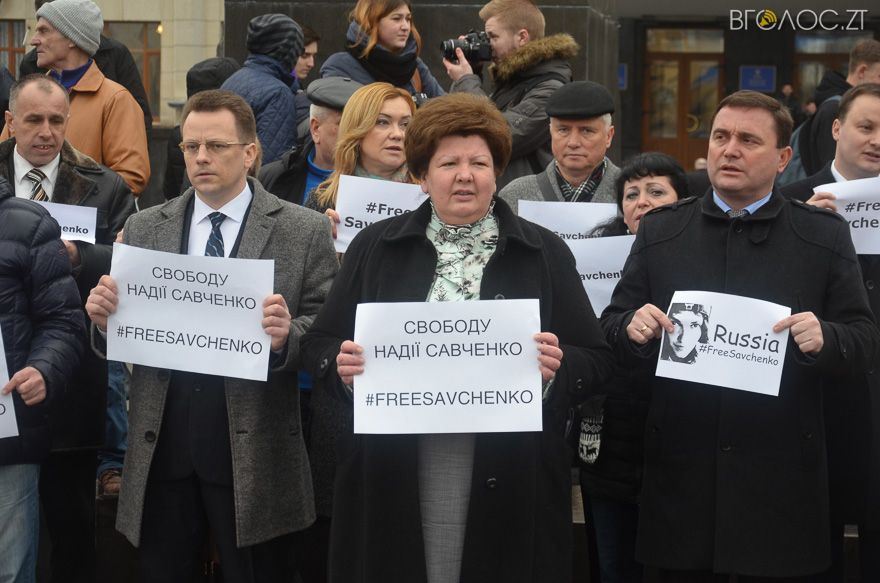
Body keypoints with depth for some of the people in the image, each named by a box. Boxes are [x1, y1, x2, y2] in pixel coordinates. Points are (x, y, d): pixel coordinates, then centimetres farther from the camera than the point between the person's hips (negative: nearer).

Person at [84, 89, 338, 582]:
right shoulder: (144, 229, 9)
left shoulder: (304, 232, -1)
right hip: (161, 448, 3)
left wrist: (286, 336, -24)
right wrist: (105, 318, -10)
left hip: (254, 454, -3)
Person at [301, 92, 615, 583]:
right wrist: (341, 365, -12)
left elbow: (596, 360, 4)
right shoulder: (376, 247, 9)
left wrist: (557, 369, -17)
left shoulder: (544, 252, 6)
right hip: (394, 469, 1)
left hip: (509, 474, -1)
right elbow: (321, 343, 9)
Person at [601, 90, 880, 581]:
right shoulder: (660, 230, 8)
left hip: (780, 477, -1)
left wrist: (825, 338, -19)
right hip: (682, 467, 2)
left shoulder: (825, 236, 3)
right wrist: (632, 327, -12)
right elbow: (614, 324, 10)